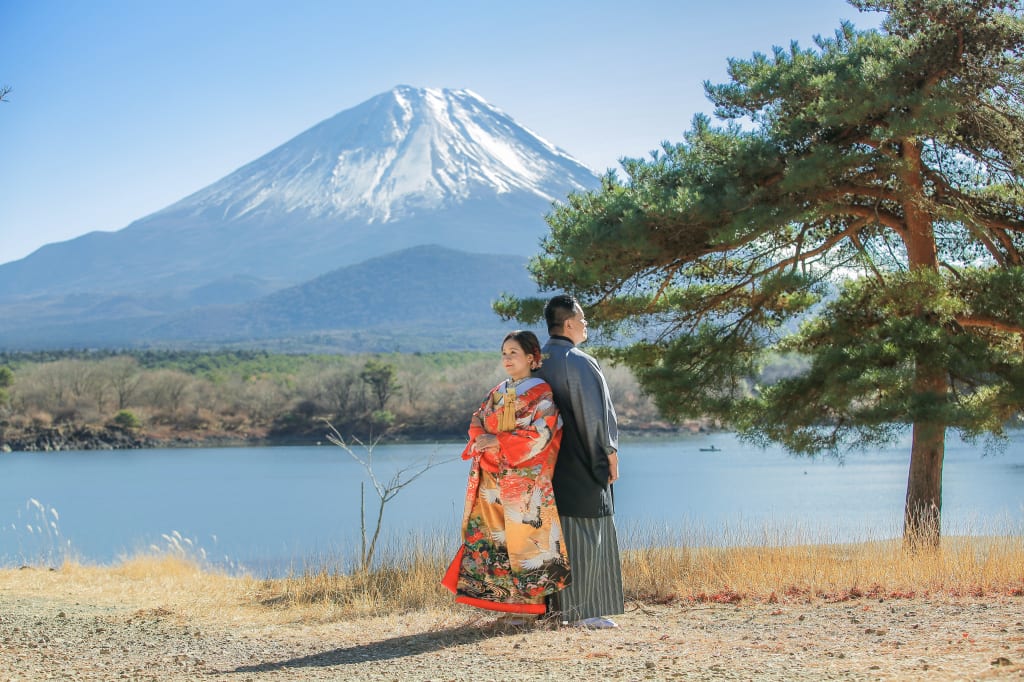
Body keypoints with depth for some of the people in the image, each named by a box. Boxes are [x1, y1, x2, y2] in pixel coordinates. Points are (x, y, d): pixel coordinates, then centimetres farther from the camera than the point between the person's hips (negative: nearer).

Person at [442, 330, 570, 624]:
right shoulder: (497, 393, 16)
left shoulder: (541, 393, -6)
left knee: (525, 538, -4)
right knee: (494, 537, 5)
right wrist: (480, 439, -9)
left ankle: (528, 603, 3)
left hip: (527, 480, -7)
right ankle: (507, 599, 13)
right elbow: (477, 422, 14)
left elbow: (540, 436, -15)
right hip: (495, 479, 7)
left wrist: (498, 442, -17)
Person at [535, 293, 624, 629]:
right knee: (585, 534, -2)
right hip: (582, 464, -8)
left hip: (550, 461, 8)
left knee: (556, 530, 11)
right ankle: (580, 611, 0)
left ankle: (555, 607, 14)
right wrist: (611, 453, -7)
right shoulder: (579, 362, -14)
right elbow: (596, 411, -15)